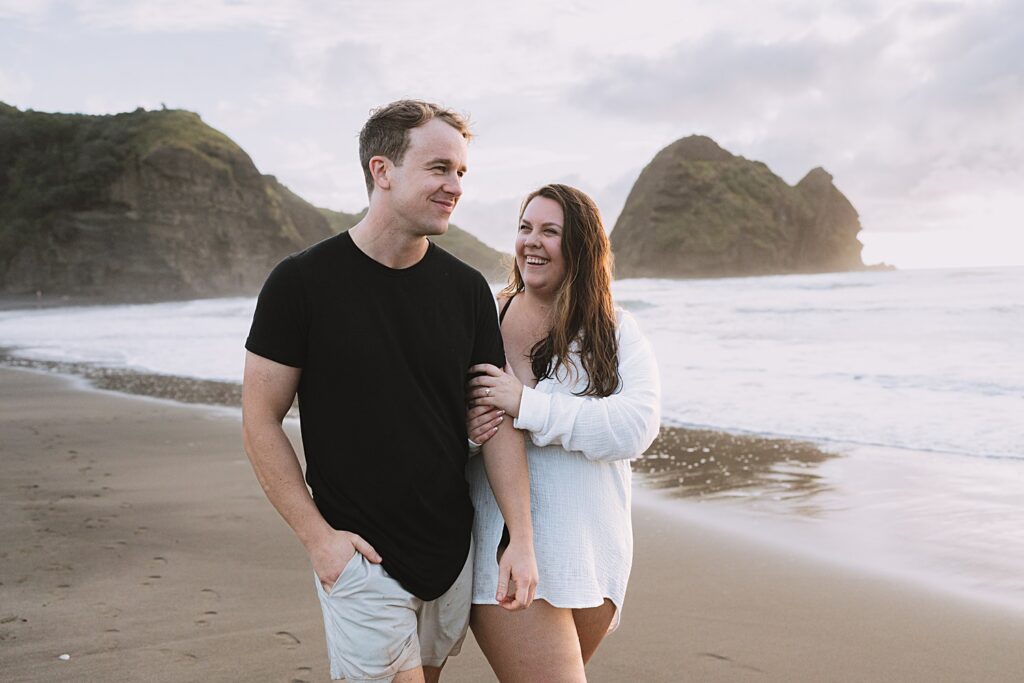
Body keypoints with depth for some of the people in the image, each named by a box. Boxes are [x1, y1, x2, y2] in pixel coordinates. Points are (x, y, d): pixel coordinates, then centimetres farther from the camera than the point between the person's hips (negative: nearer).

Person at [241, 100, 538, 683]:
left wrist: (522, 538, -4)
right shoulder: (302, 282, -11)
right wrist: (318, 537, -11)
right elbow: (262, 421, -7)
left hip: (454, 550, 5)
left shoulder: (467, 288, 0)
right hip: (360, 557, -4)